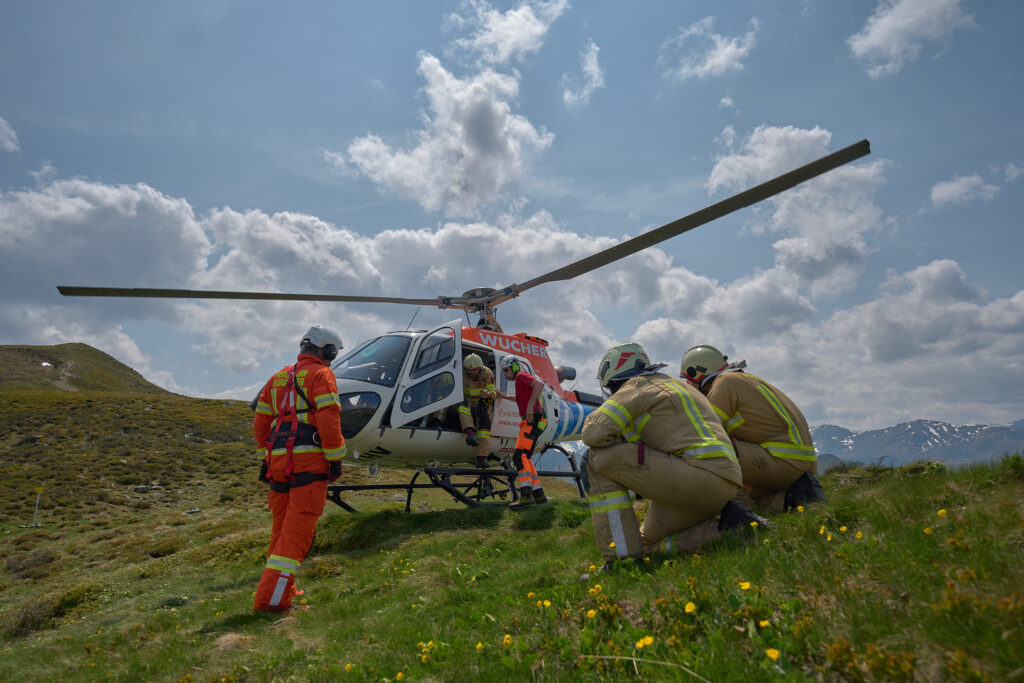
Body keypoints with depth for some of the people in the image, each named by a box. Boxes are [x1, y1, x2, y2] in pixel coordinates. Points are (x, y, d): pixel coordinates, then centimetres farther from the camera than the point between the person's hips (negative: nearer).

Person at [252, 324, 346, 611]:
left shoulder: (278, 378, 22)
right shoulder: (321, 374, -2)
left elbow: (260, 423, 20)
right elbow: (328, 418, -13)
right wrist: (335, 458, -9)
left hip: (278, 461, 8)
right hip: (309, 461, -8)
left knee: (282, 528, 17)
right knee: (298, 530, -6)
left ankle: (278, 590, 27)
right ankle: (273, 597, -8)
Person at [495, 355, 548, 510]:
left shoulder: (522, 375, -3)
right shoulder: (520, 381, 26)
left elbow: (540, 384, -22)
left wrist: (530, 405, -26)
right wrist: (504, 396, 41)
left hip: (533, 421, -10)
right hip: (530, 422, 10)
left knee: (519, 456, -20)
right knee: (524, 459, 12)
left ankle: (526, 496, -28)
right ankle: (539, 495, 14)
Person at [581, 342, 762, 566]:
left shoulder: (637, 385, -1)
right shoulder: (668, 383, 28)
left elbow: (594, 432, -13)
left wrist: (620, 440, 7)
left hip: (702, 475, -10)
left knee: (598, 459, -10)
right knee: (648, 545, 21)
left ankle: (622, 557, -13)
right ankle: (723, 522, 8)